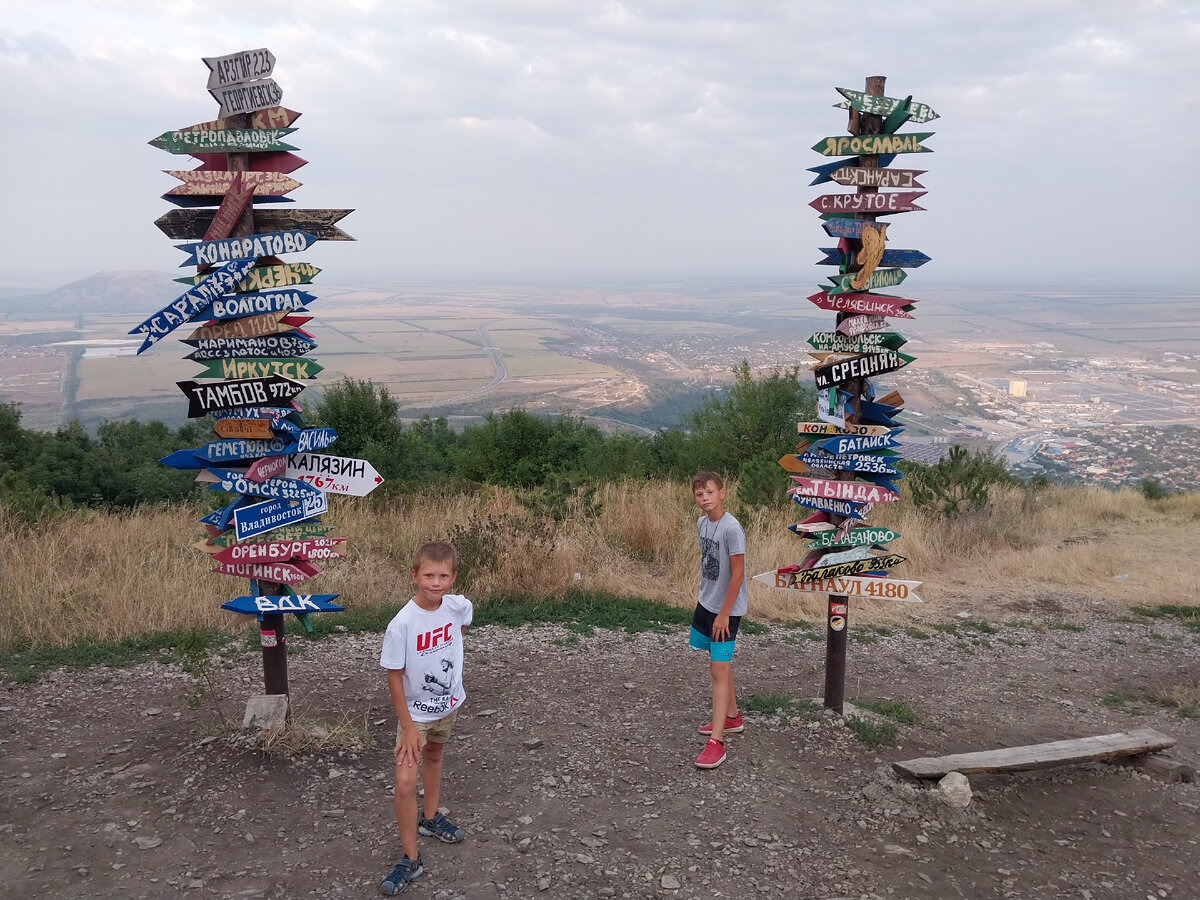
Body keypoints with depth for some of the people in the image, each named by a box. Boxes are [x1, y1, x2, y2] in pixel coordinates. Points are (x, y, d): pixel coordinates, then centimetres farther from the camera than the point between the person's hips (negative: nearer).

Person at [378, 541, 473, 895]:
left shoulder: (458, 605, -17)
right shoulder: (402, 624, -29)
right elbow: (394, 676, -21)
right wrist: (407, 727, -20)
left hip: (448, 704, 5)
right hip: (414, 712, -5)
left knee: (434, 756, 26)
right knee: (405, 782, -12)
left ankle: (430, 818, 49)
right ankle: (411, 859, 4)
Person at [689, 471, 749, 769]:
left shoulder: (731, 528, -21)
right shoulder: (702, 523, 3)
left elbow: (737, 573, -19)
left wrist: (724, 613, -17)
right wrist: (702, 594, 15)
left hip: (726, 609, -8)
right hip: (707, 603, 8)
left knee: (719, 668, -9)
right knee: (719, 663, 19)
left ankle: (716, 741, -6)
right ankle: (732, 717, 37)